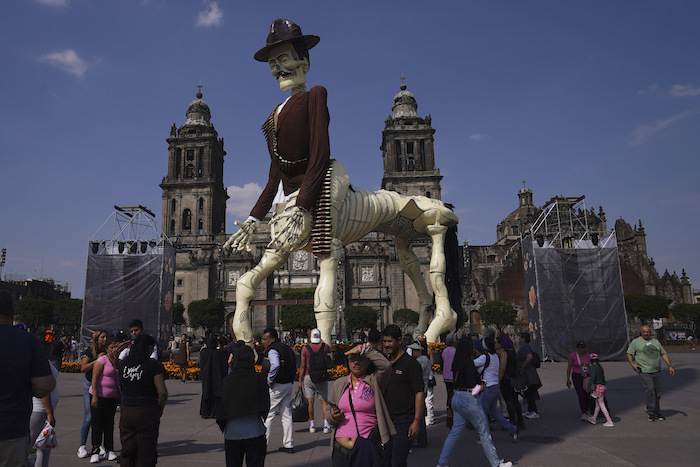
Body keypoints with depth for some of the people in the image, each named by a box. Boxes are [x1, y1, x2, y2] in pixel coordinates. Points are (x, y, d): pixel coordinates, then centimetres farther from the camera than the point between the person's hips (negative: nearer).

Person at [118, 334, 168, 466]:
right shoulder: (154, 365, -13)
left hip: (126, 412, 5)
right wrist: (160, 409, -1)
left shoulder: (123, 363, 4)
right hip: (147, 412, -5)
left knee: (127, 454, 18)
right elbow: (162, 392, -16)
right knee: (145, 455, 7)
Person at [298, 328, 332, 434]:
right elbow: (330, 350, 23)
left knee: (310, 402, 7)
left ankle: (312, 426, 12)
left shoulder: (305, 348, -8)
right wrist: (322, 341, 34)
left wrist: (300, 381, 0)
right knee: (324, 401, 7)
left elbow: (302, 366, -6)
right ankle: (326, 425, 2)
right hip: (322, 378, 1)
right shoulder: (324, 346, -3)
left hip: (308, 377, -1)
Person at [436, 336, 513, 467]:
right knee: (484, 430, 5)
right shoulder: (469, 363, -16)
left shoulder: (457, 363, 9)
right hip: (467, 399, -8)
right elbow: (471, 385, -19)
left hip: (456, 397, 8)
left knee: (455, 431, 12)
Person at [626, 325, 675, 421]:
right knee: (650, 391, -14)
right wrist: (632, 364, -14)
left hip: (657, 372, 5)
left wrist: (670, 366, 9)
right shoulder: (636, 342, 2)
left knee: (657, 393, 9)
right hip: (644, 372, -5)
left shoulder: (656, 341, 15)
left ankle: (657, 413, 21)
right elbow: (629, 354, 1)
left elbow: (664, 354, 17)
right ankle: (651, 413, -6)